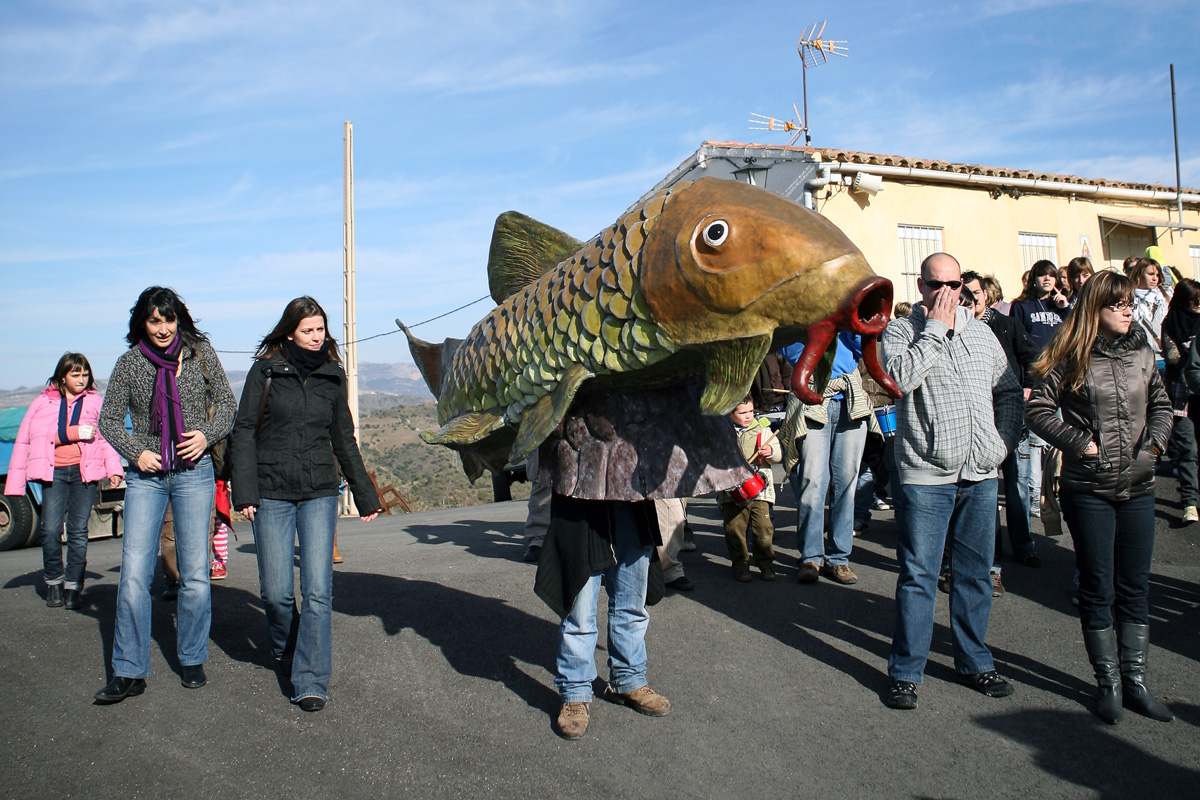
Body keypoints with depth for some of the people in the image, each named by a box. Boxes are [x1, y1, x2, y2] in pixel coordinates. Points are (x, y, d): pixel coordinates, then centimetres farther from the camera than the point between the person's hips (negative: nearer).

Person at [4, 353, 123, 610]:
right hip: (54, 471, 0)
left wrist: (113, 469, -2)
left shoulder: (95, 402, 11)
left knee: (78, 531, -1)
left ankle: (73, 587, 8)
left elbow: (105, 437, 10)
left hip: (85, 471, 0)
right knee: (50, 530, -8)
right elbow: (24, 439, 10)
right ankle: (53, 581, 15)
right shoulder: (43, 402, 11)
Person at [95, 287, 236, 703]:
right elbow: (109, 419, 9)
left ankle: (192, 659, 19)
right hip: (146, 474, 1)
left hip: (194, 471, 0)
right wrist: (136, 452, -6)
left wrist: (207, 434, -8)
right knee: (134, 573, -5)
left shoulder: (200, 352, 4)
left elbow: (226, 403, 10)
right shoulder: (130, 361, 4)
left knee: (195, 574, 3)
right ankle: (129, 672, 6)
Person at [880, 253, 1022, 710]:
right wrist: (935, 329, -13)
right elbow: (900, 378, -21)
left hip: (981, 475, 5)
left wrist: (1004, 442, 7)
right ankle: (905, 672, 13)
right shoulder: (901, 330, -1)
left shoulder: (981, 333, 14)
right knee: (918, 576, 0)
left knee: (975, 574, 14)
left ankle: (973, 663, 30)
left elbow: (1009, 392, 20)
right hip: (925, 477, -5)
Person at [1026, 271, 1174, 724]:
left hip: (1138, 486, 5)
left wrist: (1156, 439, 1)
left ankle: (1135, 681, 22)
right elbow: (1038, 409, -8)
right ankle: (1108, 683, 18)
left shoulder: (1140, 353, 6)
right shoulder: (1073, 359, -7)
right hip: (1089, 489, -4)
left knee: (1135, 586, 10)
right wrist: (1079, 442, -15)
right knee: (1098, 588, 5)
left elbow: (1160, 403, 18)